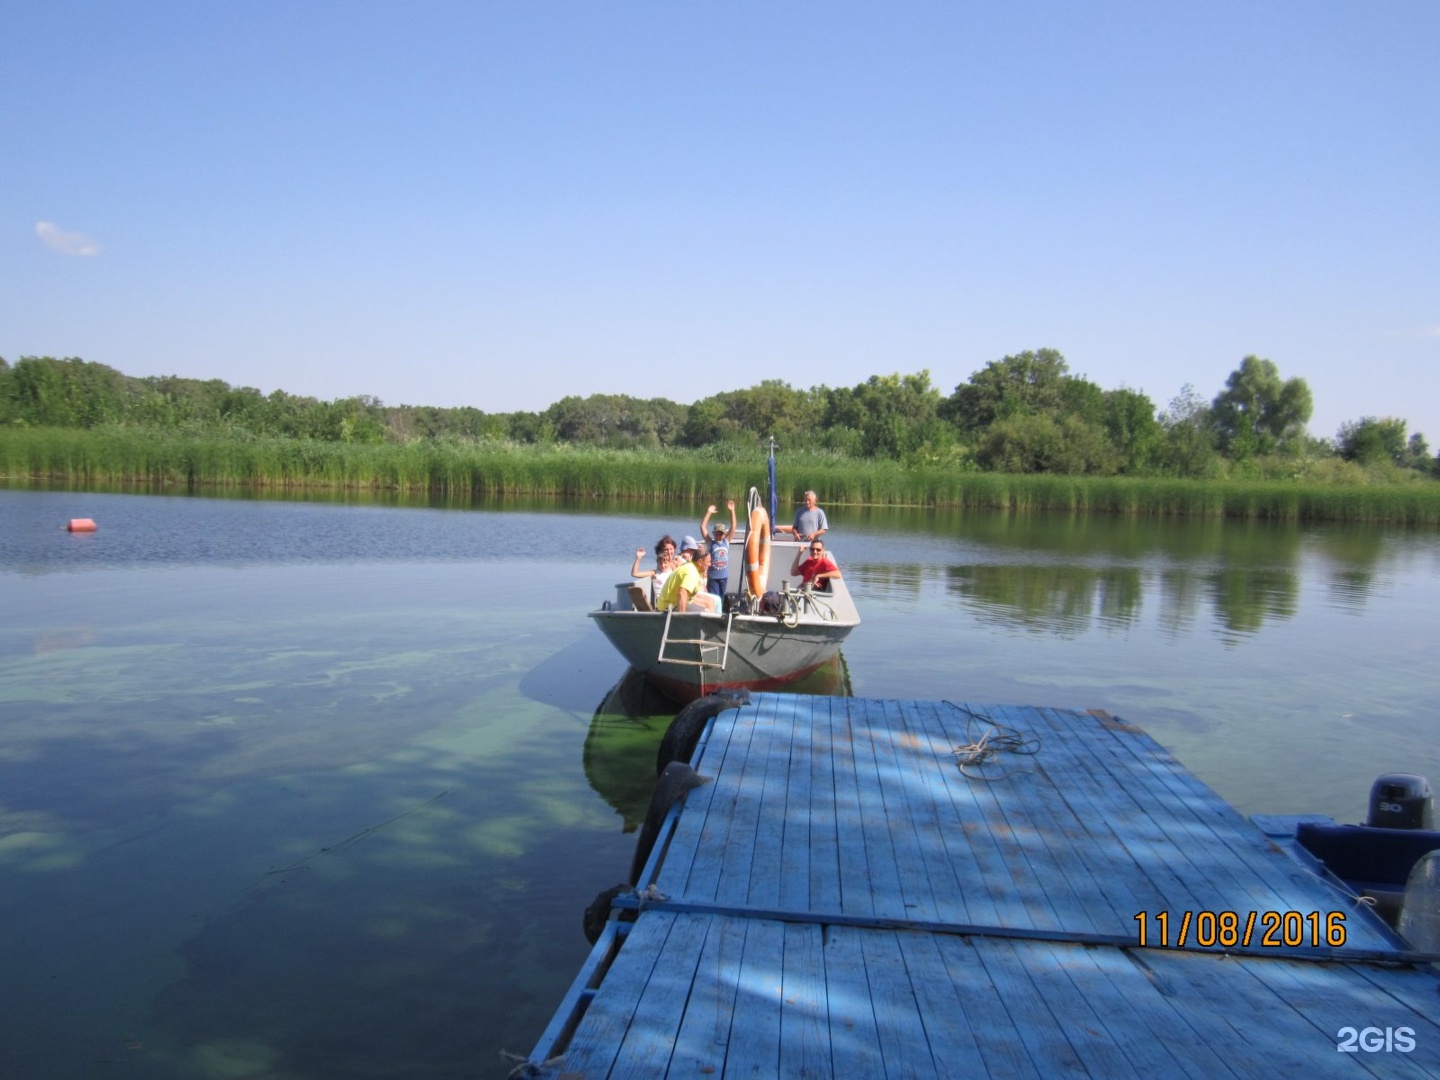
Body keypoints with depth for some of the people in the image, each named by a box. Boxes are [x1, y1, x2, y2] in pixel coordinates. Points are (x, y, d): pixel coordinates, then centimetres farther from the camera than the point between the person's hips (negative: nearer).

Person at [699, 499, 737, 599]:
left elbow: (733, 526, 1)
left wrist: (732, 511, -8)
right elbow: (702, 527, -8)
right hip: (713, 577, -4)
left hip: (724, 576, 4)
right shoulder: (710, 542, -3)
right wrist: (708, 512, -12)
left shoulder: (726, 541, 4)